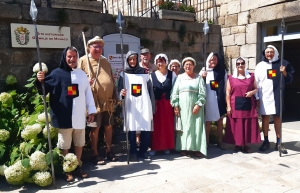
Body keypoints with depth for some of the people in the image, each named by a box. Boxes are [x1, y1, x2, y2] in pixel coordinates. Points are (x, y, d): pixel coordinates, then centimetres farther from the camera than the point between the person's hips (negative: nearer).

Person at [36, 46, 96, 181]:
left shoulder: (82, 74, 13)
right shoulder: (57, 73, -2)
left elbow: (88, 93, 14)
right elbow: (44, 90, -9)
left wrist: (91, 110, 9)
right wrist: (40, 81, -29)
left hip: (80, 116, 5)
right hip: (64, 116, -4)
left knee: (79, 143, 14)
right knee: (65, 145, 5)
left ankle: (77, 167, 29)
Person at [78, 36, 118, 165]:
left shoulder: (105, 61, 15)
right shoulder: (83, 61, -3)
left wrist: (115, 97, 13)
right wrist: (86, 82, -24)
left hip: (108, 101, 6)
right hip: (94, 102, -5)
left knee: (108, 126, 13)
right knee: (95, 128, 3)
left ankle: (109, 152, 27)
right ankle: (95, 154, 17)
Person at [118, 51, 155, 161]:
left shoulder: (144, 72, 9)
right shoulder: (124, 74, 8)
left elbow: (150, 90, 8)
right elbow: (119, 89, 5)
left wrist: (152, 106, 3)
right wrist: (121, 93, -20)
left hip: (144, 104, 1)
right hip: (130, 105, 0)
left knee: (146, 128, -1)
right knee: (131, 129, -2)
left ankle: (143, 151, 13)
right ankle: (133, 152, 10)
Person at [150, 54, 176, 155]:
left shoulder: (172, 74, 2)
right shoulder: (152, 75, 2)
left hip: (168, 104, 1)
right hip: (156, 104, 0)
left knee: (168, 125, 6)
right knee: (156, 126, 2)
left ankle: (167, 146, 19)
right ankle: (154, 147, 11)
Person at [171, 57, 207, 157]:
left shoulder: (198, 78, 7)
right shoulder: (180, 77, 8)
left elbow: (202, 93, 0)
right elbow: (174, 92, 3)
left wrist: (198, 104, -11)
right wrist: (175, 105, -5)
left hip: (194, 107, 0)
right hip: (182, 107, 1)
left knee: (196, 126, -1)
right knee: (183, 126, 3)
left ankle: (196, 148, 4)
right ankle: (183, 148, 10)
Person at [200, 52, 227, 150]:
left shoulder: (222, 71, 4)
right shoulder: (204, 71, 2)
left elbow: (225, 85, 6)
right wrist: (202, 77, -17)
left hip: (219, 99, 1)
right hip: (208, 99, -1)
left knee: (220, 120, 9)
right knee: (207, 121, 3)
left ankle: (220, 141, 20)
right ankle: (206, 141, 14)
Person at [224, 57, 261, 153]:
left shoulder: (251, 77, 8)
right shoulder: (231, 78, 3)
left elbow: (256, 88, 14)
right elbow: (228, 93, 1)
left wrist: (252, 92, -10)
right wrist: (228, 106, -6)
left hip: (249, 104, 2)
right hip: (236, 105, -1)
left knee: (248, 125, 3)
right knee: (236, 125, 2)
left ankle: (246, 145, 15)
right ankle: (238, 144, 13)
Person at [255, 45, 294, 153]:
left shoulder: (282, 63, 5)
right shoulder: (260, 65, 4)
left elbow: (289, 80, 8)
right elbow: (256, 82, 3)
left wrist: (285, 73, -12)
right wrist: (256, 97, -2)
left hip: (277, 95, 0)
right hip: (264, 96, 0)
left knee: (277, 118, 7)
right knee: (265, 118, 5)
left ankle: (278, 142, 17)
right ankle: (266, 141, 17)